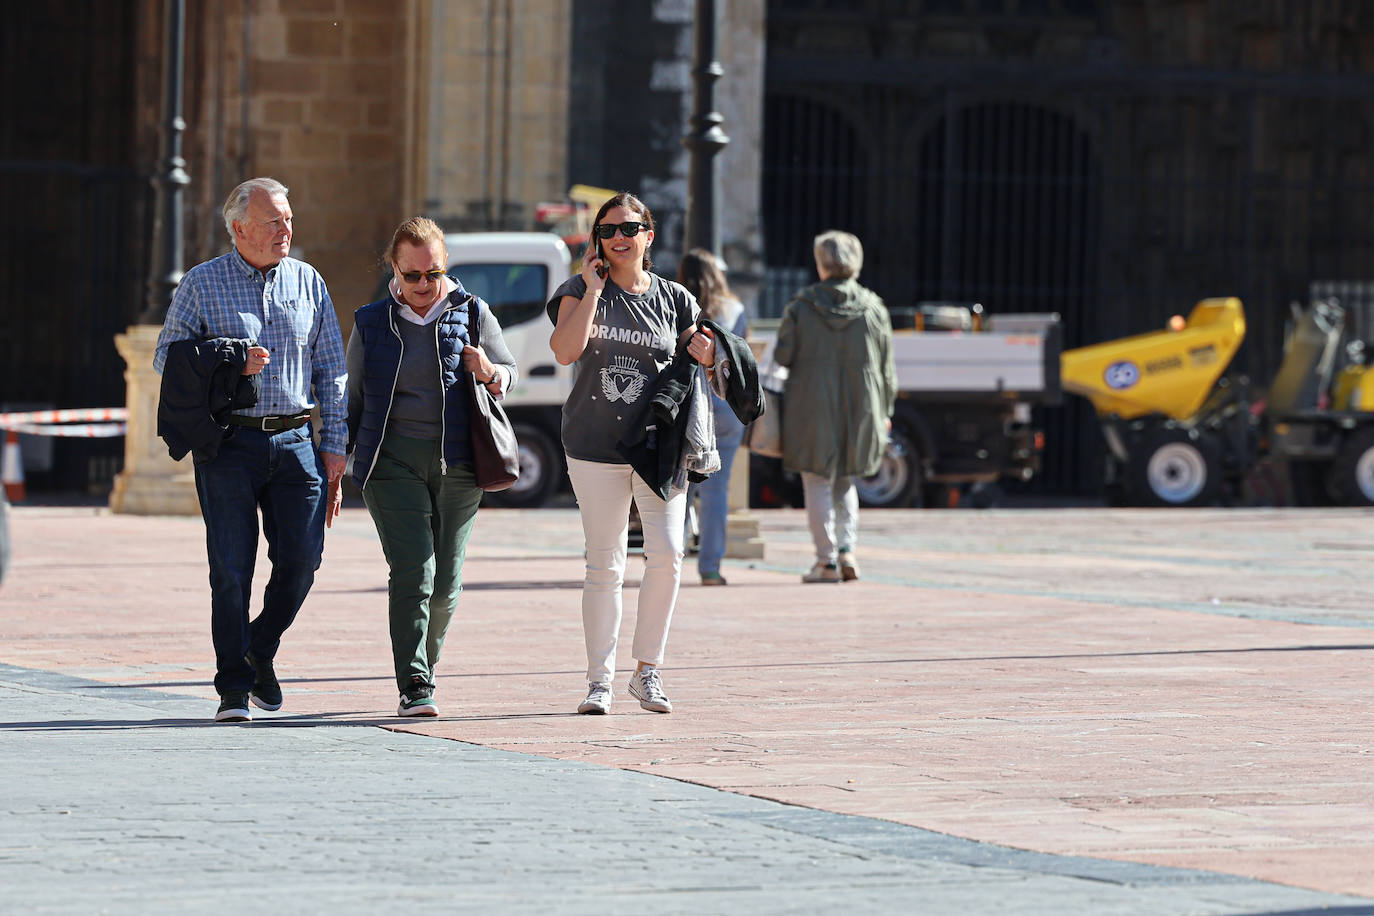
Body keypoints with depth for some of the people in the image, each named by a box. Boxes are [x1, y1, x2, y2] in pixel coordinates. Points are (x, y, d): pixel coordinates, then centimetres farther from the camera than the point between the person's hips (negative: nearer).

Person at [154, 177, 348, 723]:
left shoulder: (307, 283, 11)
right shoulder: (202, 284, 3)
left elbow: (330, 370, 13)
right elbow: (167, 358, 4)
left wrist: (334, 445, 6)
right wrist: (229, 366, -11)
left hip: (295, 441, 2)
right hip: (229, 445, -2)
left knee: (300, 559, -3)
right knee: (232, 569, -4)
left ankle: (260, 651, 23)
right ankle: (233, 689, 4)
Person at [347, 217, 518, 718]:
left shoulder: (472, 313, 7)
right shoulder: (371, 324, 9)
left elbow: (510, 373, 15)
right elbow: (353, 396, 18)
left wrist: (490, 373, -8)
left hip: (458, 465, 1)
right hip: (394, 463, -1)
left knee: (446, 581, 3)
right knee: (412, 572, -15)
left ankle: (424, 662, 28)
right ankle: (415, 686, -17)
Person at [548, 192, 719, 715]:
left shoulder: (674, 299, 8)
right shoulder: (581, 291, 3)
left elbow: (694, 365, 18)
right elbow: (566, 351, -14)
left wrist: (705, 356, -4)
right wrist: (593, 288, -12)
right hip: (595, 448, -1)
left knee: (666, 554, -12)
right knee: (604, 566, 2)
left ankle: (647, 671, 2)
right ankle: (599, 680, 10)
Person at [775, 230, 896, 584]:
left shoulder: (800, 307, -5)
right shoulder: (873, 309, 1)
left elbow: (782, 357, -5)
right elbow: (886, 367, 6)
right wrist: (884, 411, 16)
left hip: (812, 408, -3)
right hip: (860, 409, 3)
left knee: (817, 483, 5)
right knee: (845, 482, 18)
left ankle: (826, 560, 0)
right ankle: (847, 549, 4)